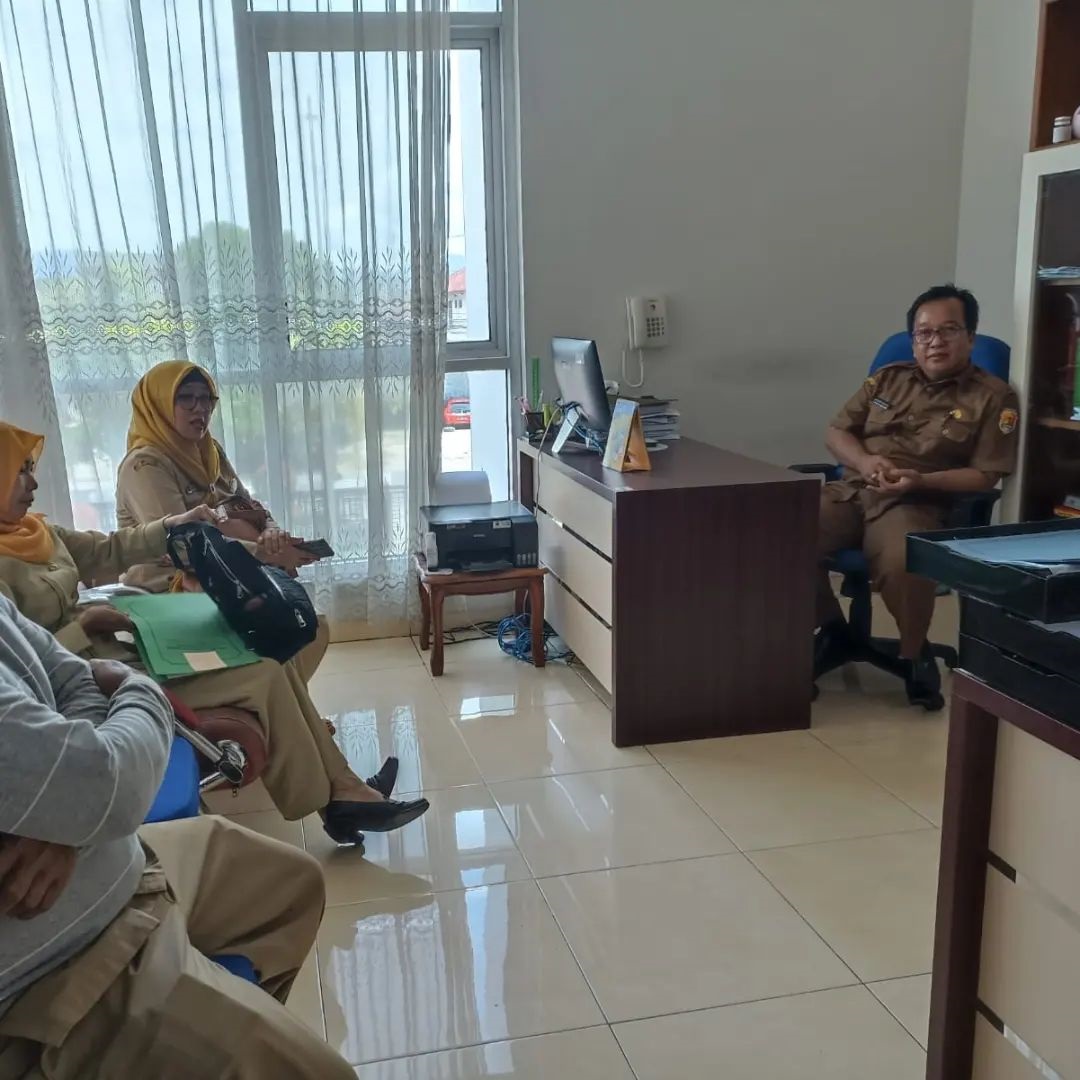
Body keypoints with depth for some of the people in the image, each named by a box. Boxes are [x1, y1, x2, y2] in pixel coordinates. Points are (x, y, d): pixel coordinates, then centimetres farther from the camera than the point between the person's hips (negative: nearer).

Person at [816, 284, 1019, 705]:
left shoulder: (993, 396, 5)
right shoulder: (888, 378, 18)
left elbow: (984, 475, -2)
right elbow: (836, 432, 16)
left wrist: (921, 480, -17)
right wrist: (864, 461, -7)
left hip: (917, 503, -4)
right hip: (850, 489, 4)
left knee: (902, 563, -38)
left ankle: (915, 653, -5)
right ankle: (830, 624, 4)